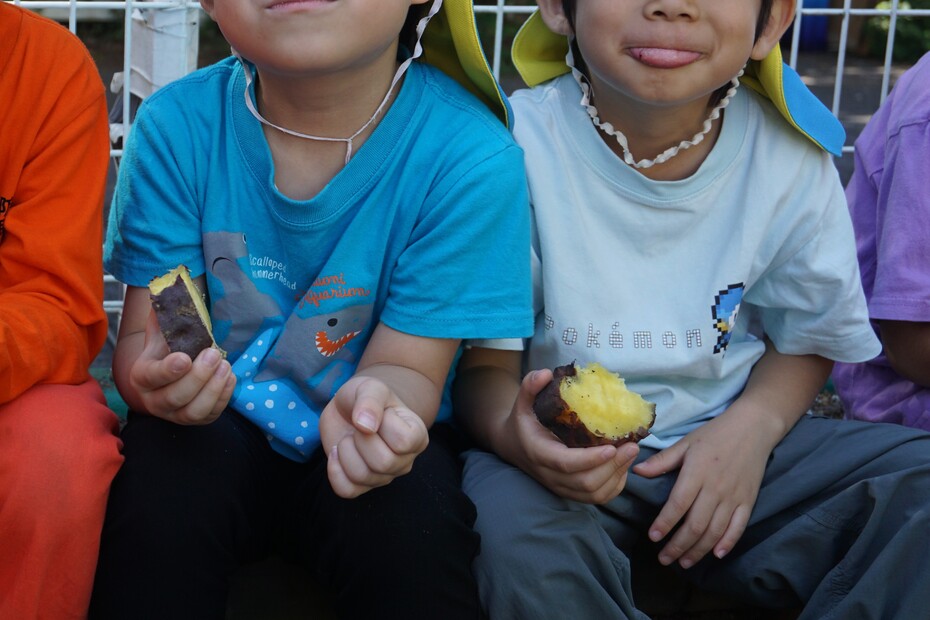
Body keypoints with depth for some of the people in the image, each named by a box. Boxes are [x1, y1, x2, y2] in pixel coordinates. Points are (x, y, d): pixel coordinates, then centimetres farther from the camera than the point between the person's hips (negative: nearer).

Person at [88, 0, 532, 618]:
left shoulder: (473, 156, -20)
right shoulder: (177, 126, -14)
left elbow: (407, 365, -15)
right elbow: (146, 330, -10)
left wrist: (374, 404, -40)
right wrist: (155, 377, -35)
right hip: (219, 417, 2)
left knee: (408, 536, -31)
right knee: (158, 495, -28)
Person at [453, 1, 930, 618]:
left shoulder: (793, 153, -7)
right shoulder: (519, 146, -16)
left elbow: (805, 338, 8)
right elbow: (483, 360, -10)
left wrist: (753, 423, -14)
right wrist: (511, 431, -34)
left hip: (724, 438, 3)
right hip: (570, 450, -2)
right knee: (514, 535, -34)